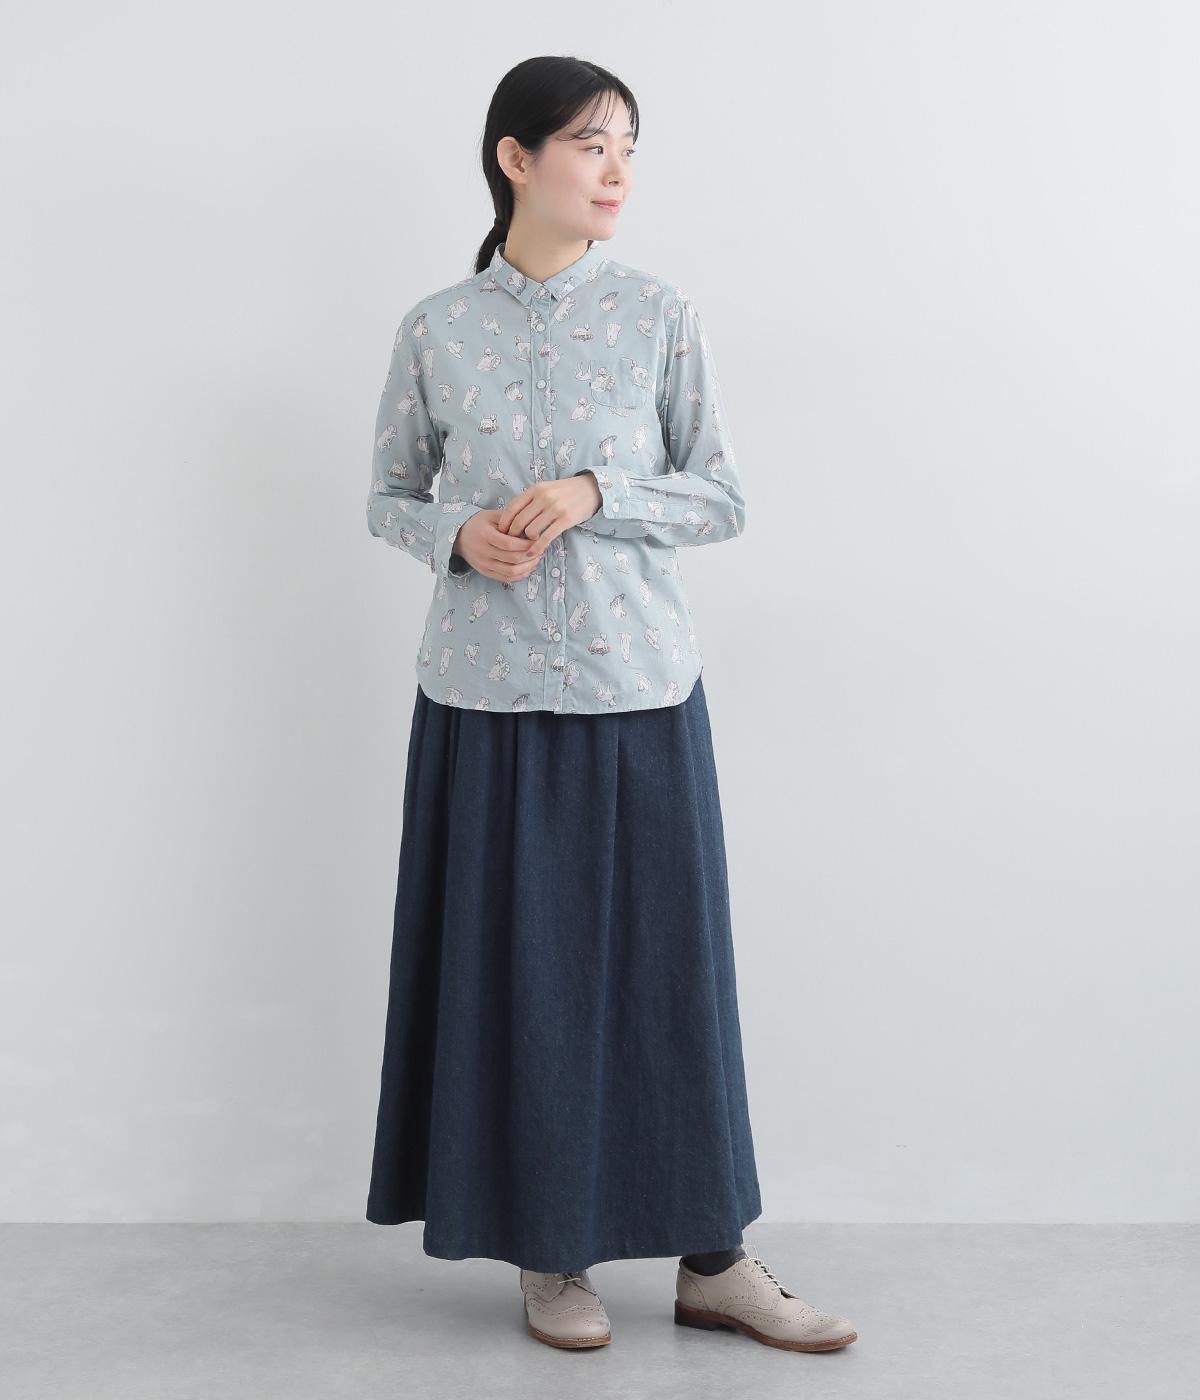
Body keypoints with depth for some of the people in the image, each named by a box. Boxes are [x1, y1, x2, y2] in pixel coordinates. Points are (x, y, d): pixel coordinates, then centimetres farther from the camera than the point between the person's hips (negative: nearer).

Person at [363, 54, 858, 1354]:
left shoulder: (660, 315, 1)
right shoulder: (436, 330, 2)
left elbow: (724, 497, 2)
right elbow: (386, 497, 10)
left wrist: (595, 494, -14)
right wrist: (459, 535, -12)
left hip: (637, 686, 0)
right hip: (487, 692, 0)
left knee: (668, 954, 4)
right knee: (514, 964, 5)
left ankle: (713, 1257, 17)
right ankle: (549, 1251, 22)